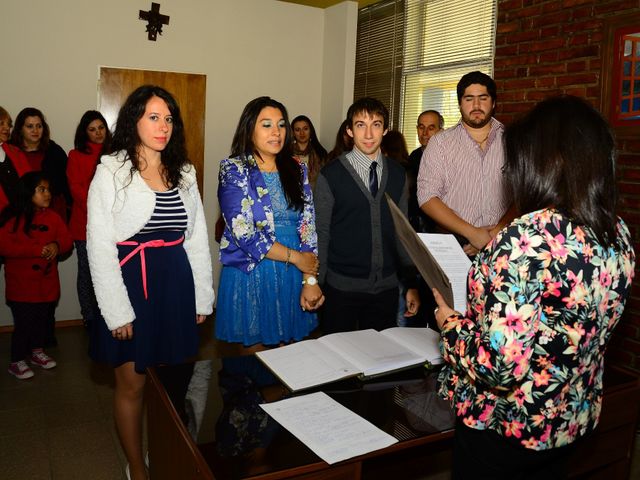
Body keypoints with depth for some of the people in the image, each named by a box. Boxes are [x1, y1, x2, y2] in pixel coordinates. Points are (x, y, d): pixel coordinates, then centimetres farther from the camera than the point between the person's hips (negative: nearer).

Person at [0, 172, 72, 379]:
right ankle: (17, 362, 20)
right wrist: (37, 249, -24)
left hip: (47, 282, 5)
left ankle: (37, 352, 38)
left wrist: (57, 246, -20)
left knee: (42, 320, 17)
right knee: (23, 323, 1)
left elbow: (66, 239, 4)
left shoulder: (52, 217, 4)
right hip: (21, 285, -5)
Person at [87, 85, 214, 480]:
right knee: (132, 384, 7)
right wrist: (118, 311, -12)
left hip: (176, 284, 4)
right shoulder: (111, 172, -6)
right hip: (131, 282, -4)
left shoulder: (184, 174, 8)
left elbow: (198, 239, 10)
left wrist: (202, 297, 6)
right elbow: (100, 247, -9)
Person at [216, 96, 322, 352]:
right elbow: (243, 233, -15)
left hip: (293, 276, 4)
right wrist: (295, 257, -11)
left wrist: (310, 280, -8)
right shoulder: (234, 170, -6)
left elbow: (308, 225, 1)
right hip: (251, 274, -4)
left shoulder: (297, 169, 7)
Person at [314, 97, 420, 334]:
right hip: (342, 287, -3)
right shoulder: (331, 175, -6)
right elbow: (321, 234, -4)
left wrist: (411, 284, 7)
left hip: (386, 288, 3)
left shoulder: (397, 174, 6)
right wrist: (316, 285, -5)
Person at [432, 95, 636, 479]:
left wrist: (449, 321, -14)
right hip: (574, 419, 7)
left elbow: (497, 365, -32)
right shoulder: (619, 234, -5)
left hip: (506, 426, -7)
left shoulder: (529, 238, -30)